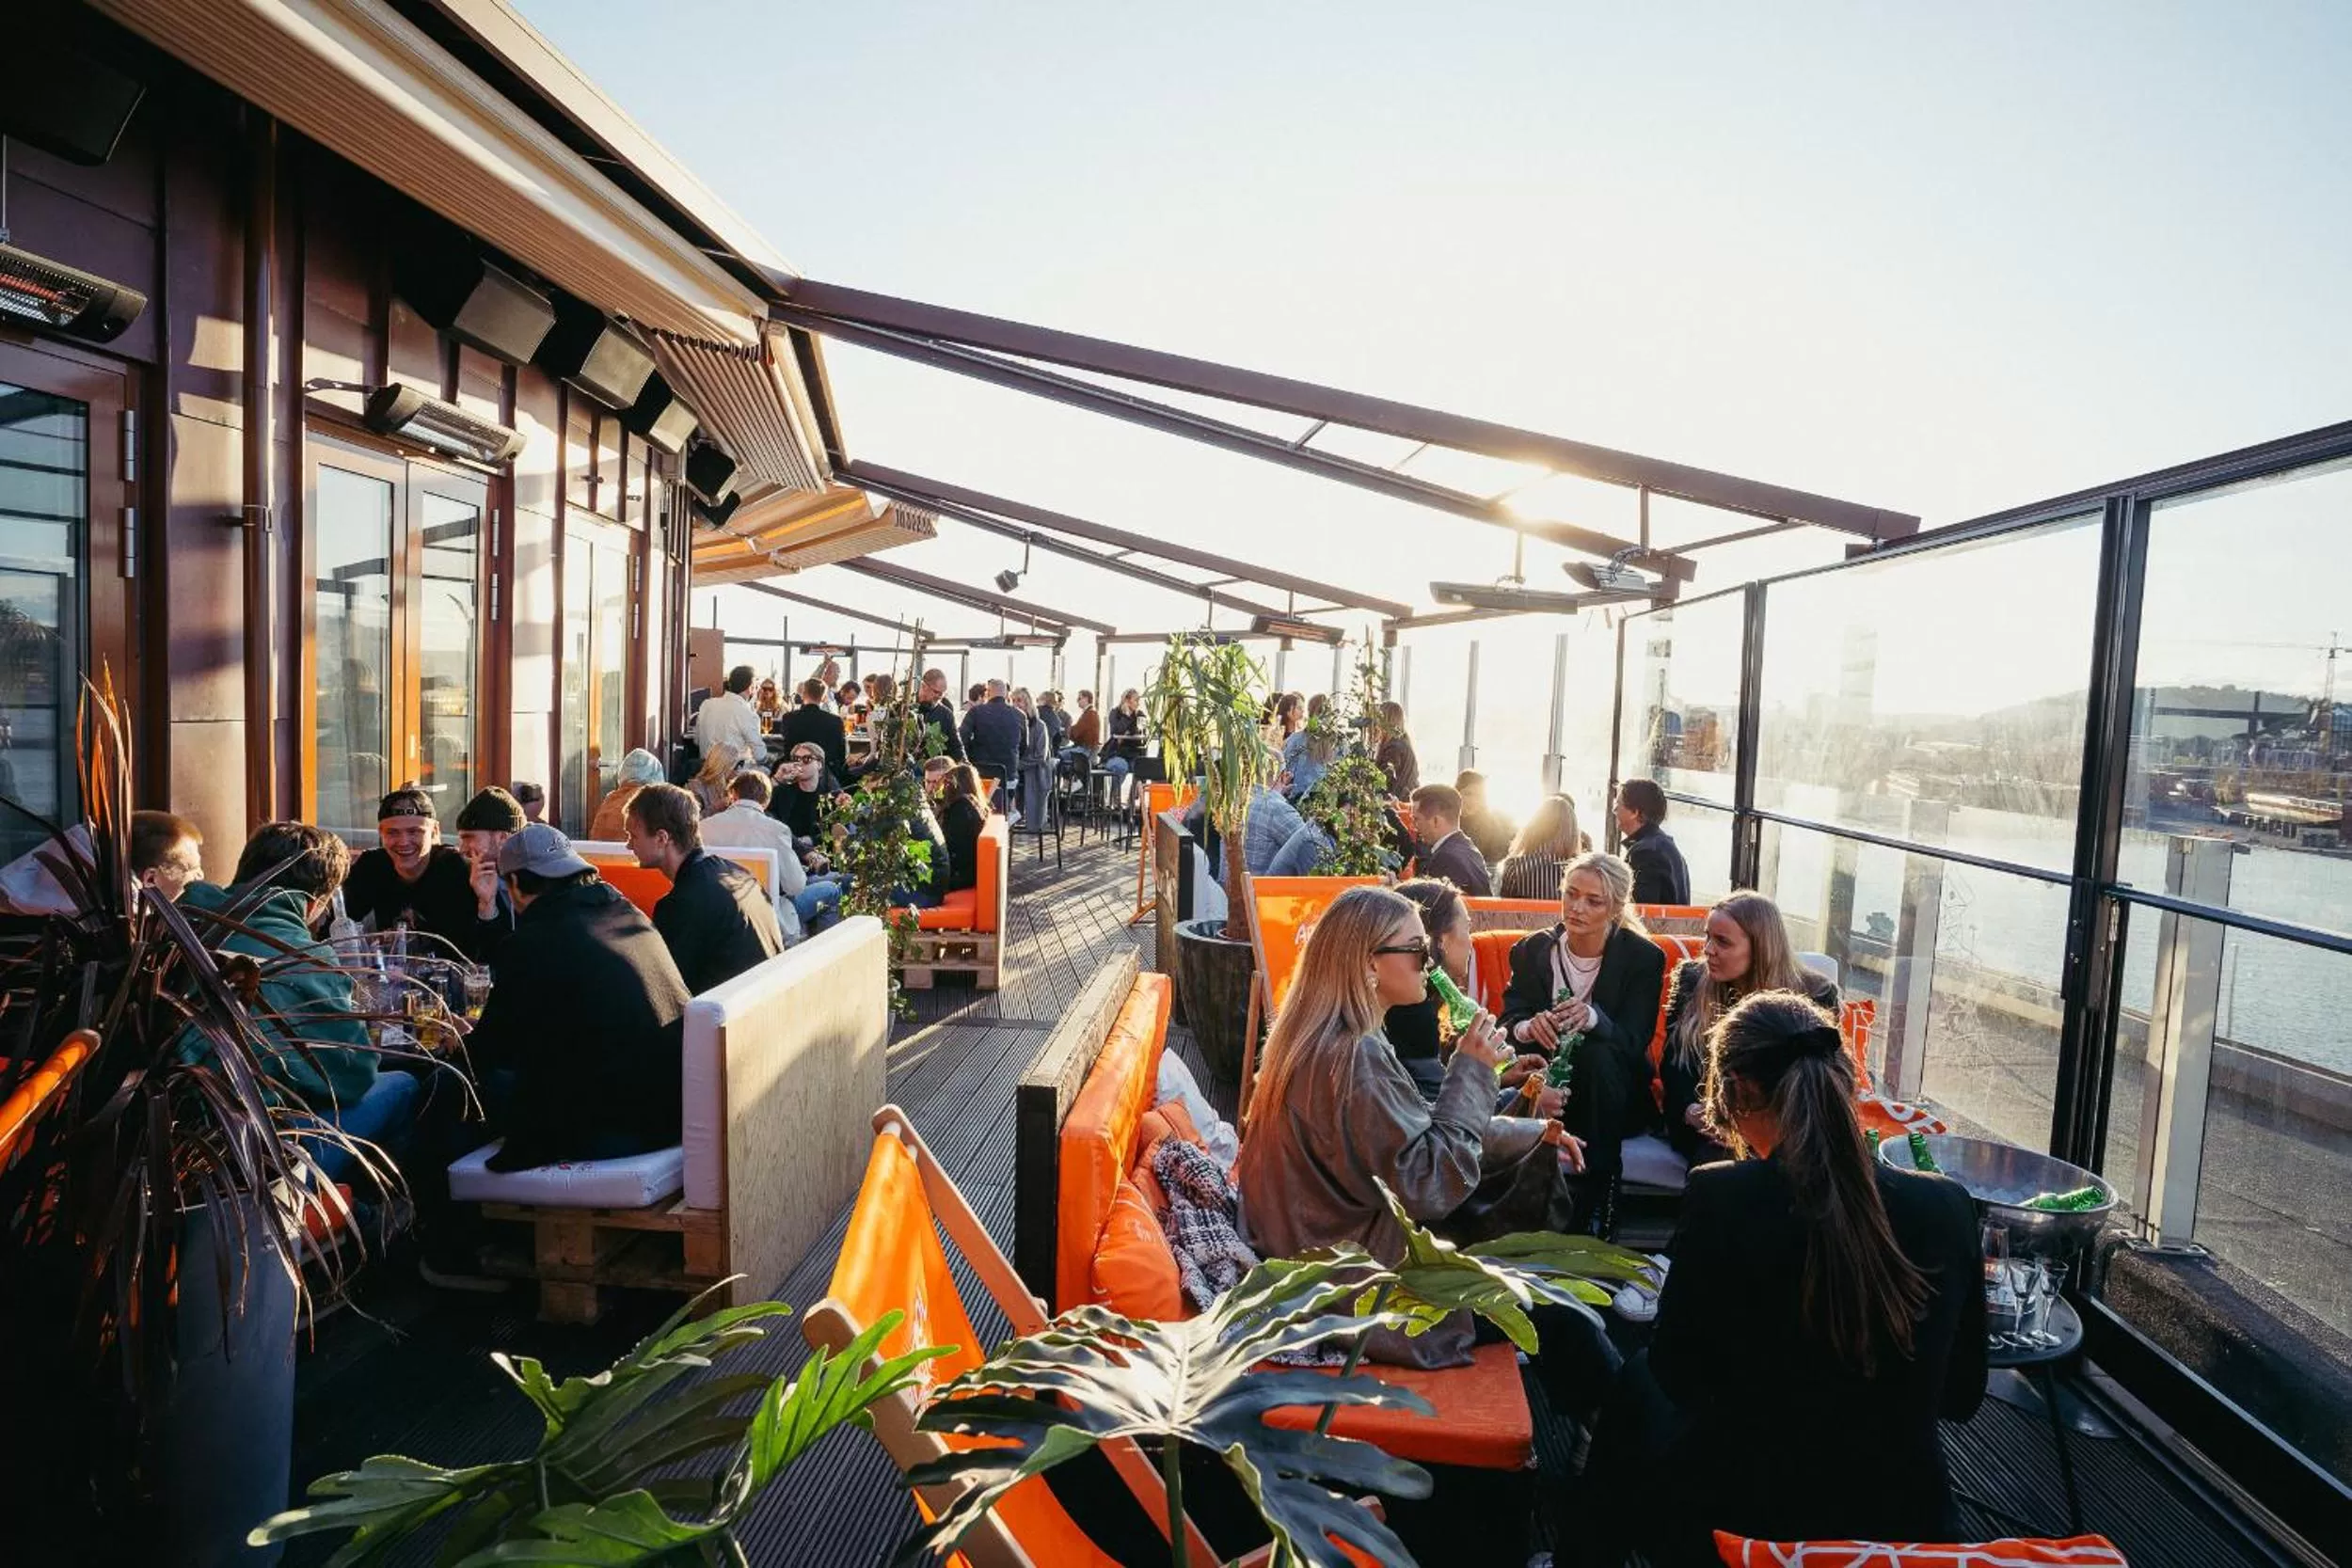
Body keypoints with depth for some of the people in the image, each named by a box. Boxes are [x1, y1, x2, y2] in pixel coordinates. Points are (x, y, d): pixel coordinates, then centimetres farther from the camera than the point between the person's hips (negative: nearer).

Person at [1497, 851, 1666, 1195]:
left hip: (1610, 1097, 0)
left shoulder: (1642, 957, -7)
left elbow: (1635, 1043, -15)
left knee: (1598, 1055, -34)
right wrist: (1528, 1028, -30)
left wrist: (1592, 1018, -39)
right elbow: (1509, 1022, -4)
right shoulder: (1532, 950, 0)